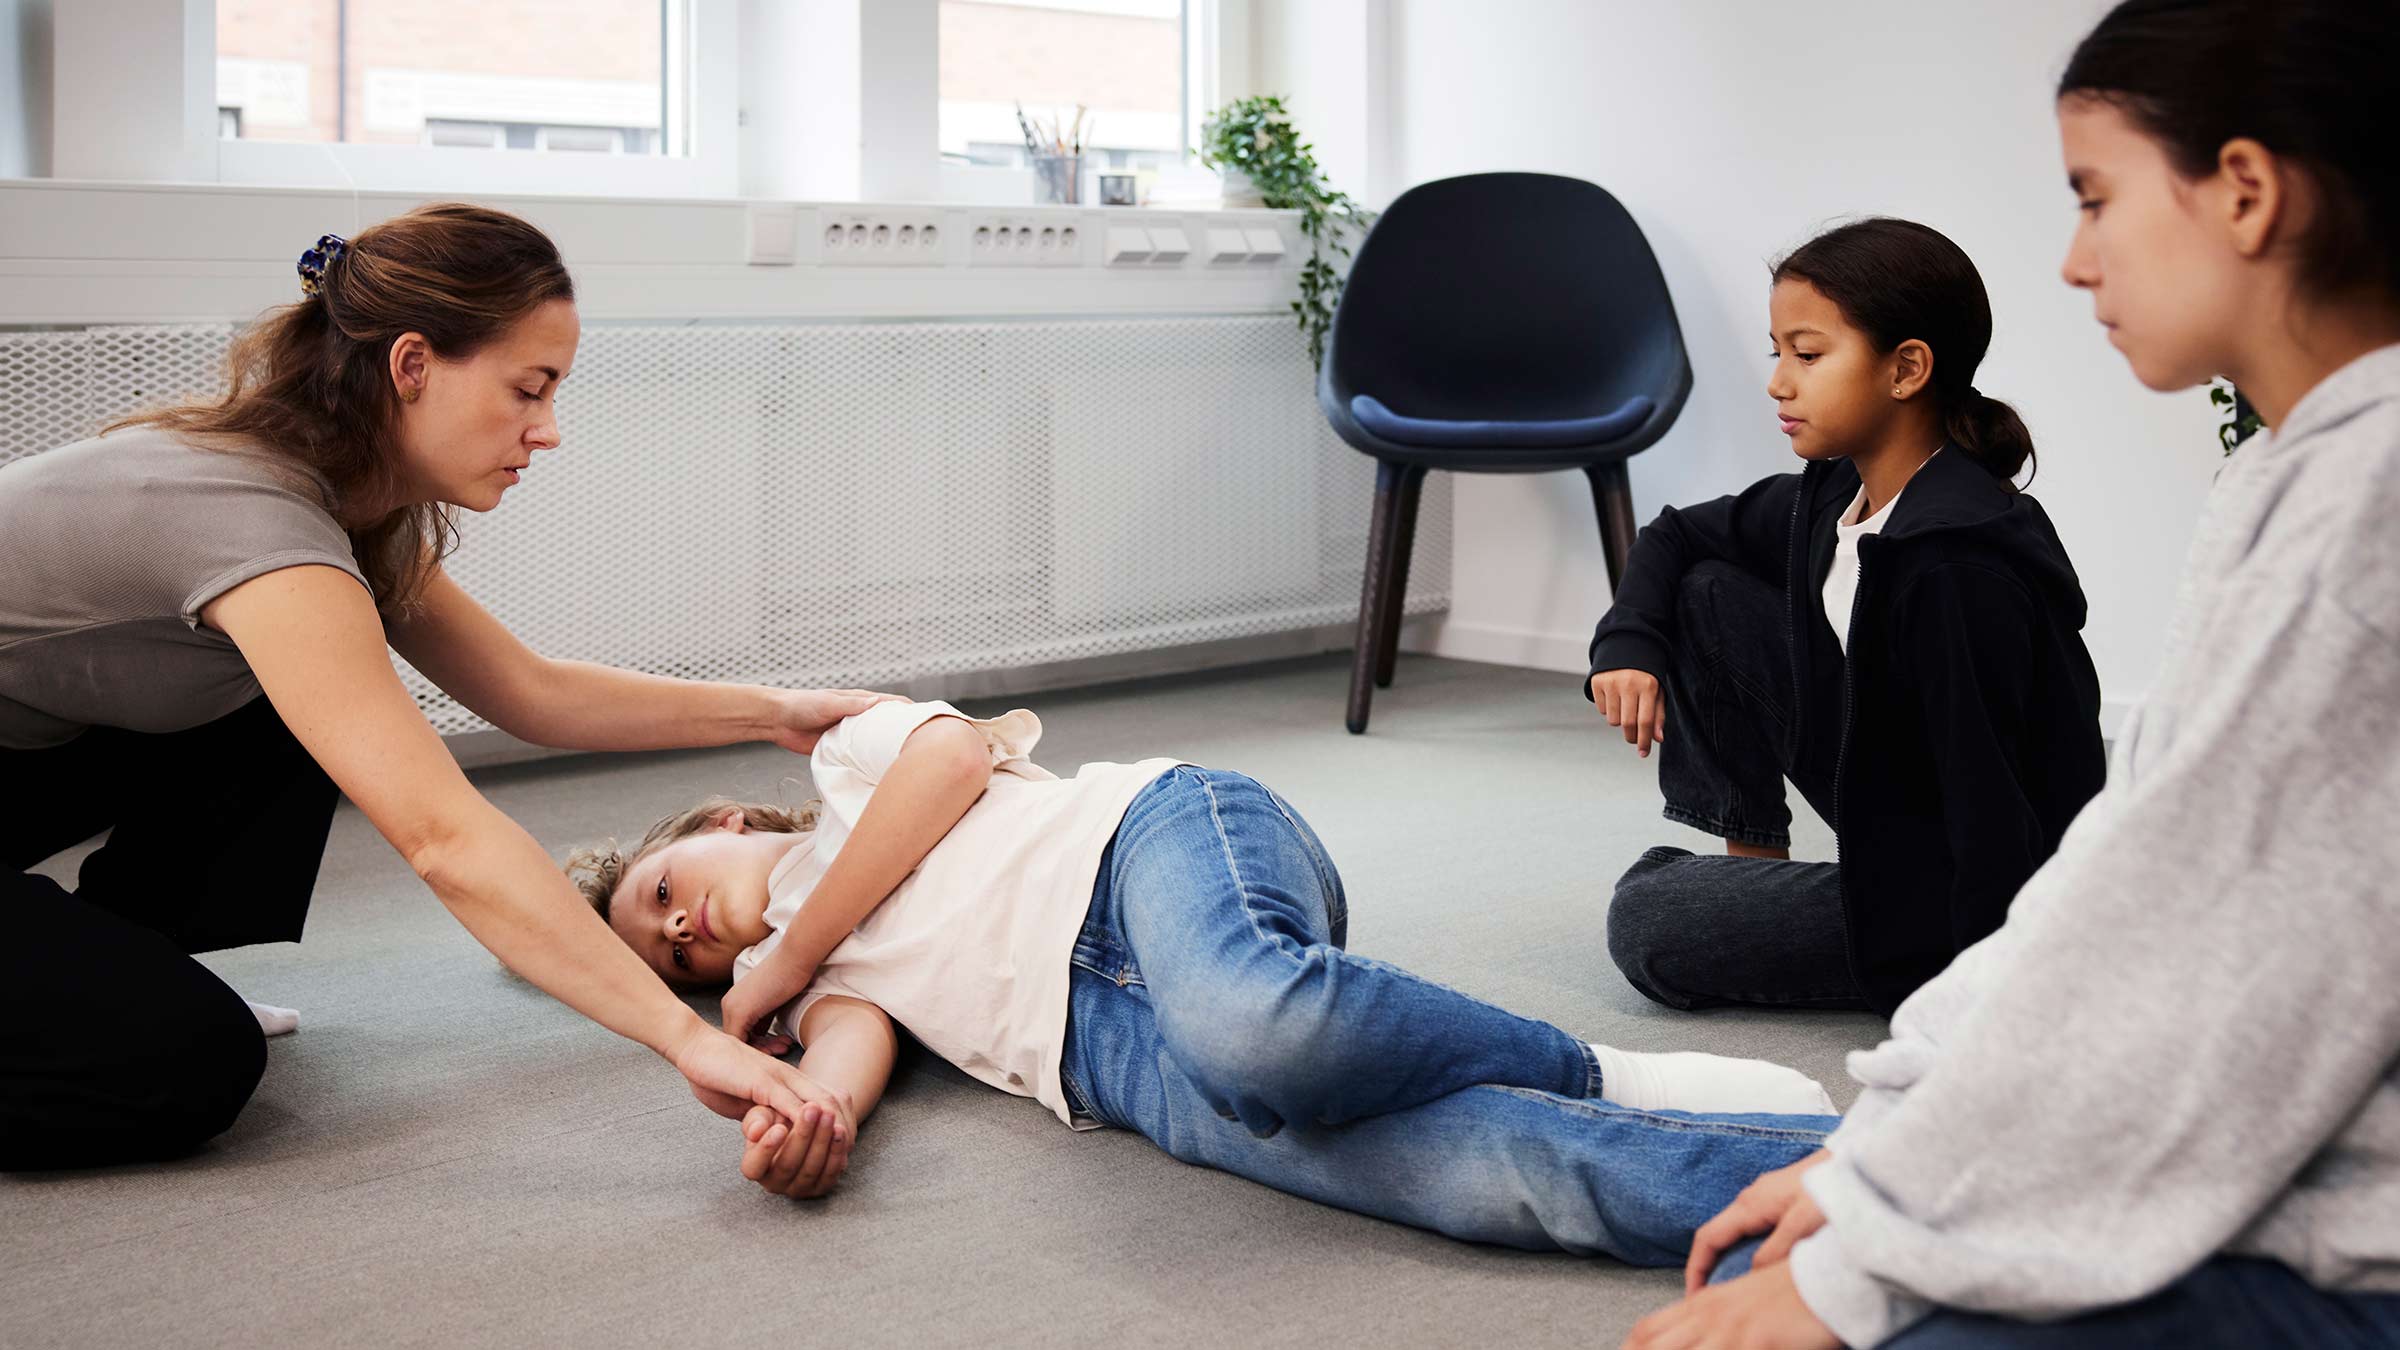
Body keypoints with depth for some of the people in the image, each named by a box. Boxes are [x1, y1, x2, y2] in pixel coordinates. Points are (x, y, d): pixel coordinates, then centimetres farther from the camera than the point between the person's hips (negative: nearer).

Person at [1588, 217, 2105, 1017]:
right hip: (1884, 822, 9)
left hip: (1959, 897, -9)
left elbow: (1993, 808, -28)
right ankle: (1755, 863, 13)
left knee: (1645, 928, -13)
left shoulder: (1958, 563, -29)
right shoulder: (1832, 498, -2)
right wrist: (1627, 643, -5)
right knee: (1706, 594, 4)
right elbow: (1675, 537, 15)